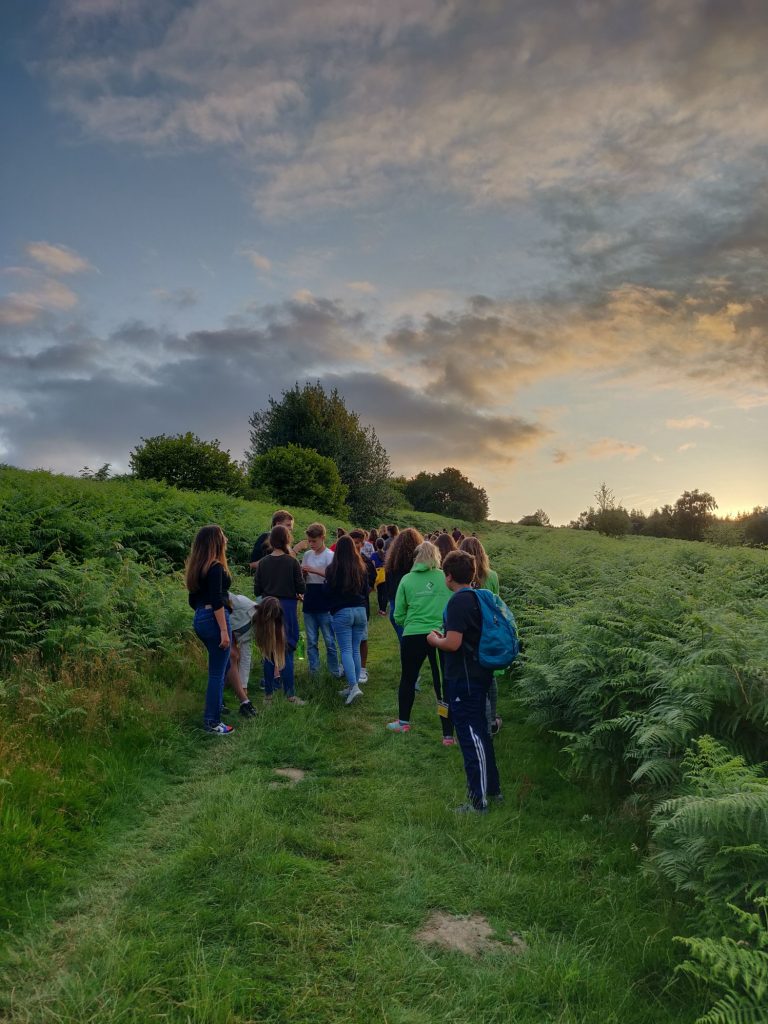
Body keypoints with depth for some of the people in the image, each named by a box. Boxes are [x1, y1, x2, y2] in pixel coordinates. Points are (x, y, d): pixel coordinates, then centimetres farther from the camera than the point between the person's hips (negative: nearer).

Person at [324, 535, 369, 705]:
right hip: (360, 611, 4)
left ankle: (354, 686, -17)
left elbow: (328, 592, 0)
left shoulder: (333, 569, -8)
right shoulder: (361, 568, 5)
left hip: (341, 612, -4)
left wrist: (331, 608, 18)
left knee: (346, 651, -4)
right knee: (356, 650, 10)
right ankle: (353, 685, 13)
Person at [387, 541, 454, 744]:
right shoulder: (446, 577, -2)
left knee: (408, 679, 21)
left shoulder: (407, 580, 1)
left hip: (413, 636, 1)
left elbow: (398, 616, 3)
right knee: (443, 684, 8)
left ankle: (403, 722, 37)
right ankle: (448, 734, 11)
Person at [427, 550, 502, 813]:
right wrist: (445, 636, 17)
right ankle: (492, 788, 31)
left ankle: (478, 801, 6)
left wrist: (435, 640, -7)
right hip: (479, 675, 9)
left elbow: (453, 643, -25)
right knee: (480, 733, 20)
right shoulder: (478, 597, 9)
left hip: (463, 680, -9)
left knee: (471, 737, -2)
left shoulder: (458, 602, -20)